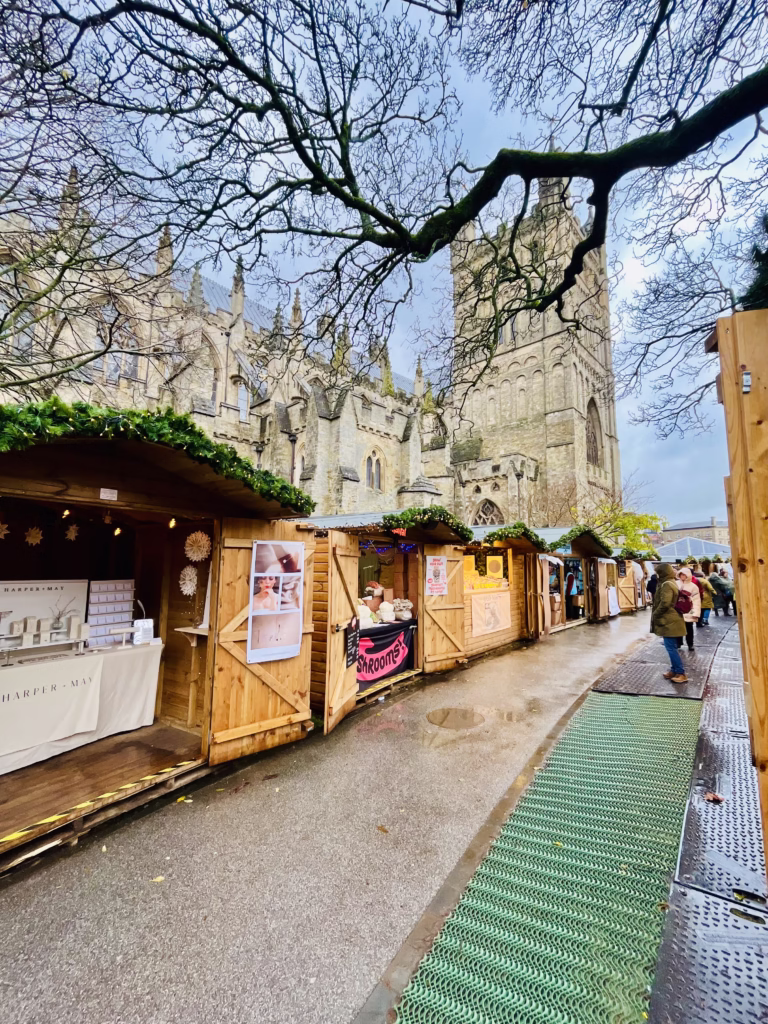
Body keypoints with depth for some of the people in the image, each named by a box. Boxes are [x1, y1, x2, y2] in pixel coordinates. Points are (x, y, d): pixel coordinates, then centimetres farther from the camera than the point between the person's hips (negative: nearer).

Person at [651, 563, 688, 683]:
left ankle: (681, 673, 1)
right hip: (671, 620, 10)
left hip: (669, 621, -10)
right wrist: (656, 615, 19)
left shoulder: (666, 585, -18)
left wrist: (655, 615, -12)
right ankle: (674, 670, 24)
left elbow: (664, 603, -25)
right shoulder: (671, 583, 14)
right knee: (672, 647, 16)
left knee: (671, 648, -4)